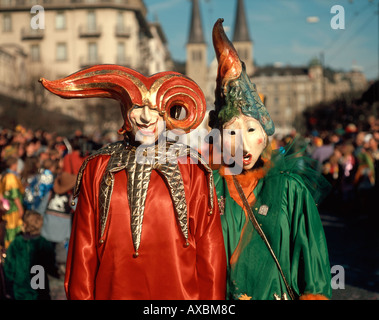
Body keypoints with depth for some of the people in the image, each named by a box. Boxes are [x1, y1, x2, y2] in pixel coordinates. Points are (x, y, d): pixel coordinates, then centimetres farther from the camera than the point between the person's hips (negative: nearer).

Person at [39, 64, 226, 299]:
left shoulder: (192, 170, -2)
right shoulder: (97, 169, 1)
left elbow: (209, 247, -1)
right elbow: (83, 246, 4)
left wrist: (211, 297, -3)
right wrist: (81, 296, 2)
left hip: (180, 292, -1)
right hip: (111, 291, 1)